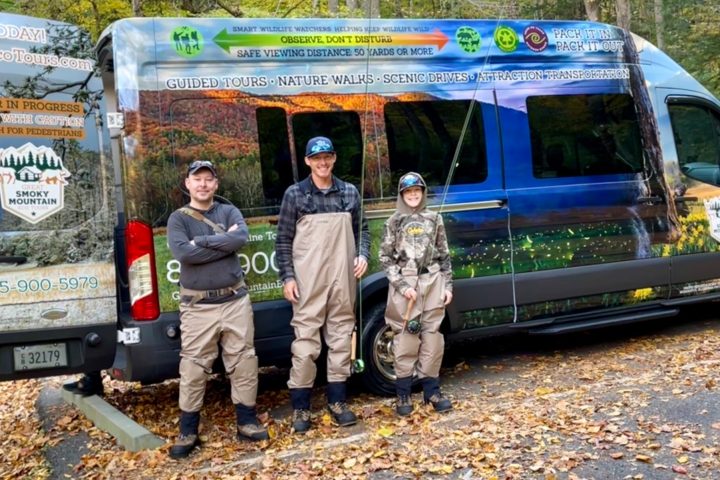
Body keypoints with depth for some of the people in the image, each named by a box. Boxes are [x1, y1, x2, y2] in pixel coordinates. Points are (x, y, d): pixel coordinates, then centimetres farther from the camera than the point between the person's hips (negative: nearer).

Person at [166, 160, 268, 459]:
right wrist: (224, 243, -14)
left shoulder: (229, 211, 7)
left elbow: (242, 237, -15)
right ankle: (188, 433, 14)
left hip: (235, 301, 2)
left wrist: (201, 241, -15)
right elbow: (182, 252, -18)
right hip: (198, 306, -2)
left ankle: (247, 422, 21)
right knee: (193, 370, 2)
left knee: (244, 364, 7)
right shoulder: (178, 218, 2)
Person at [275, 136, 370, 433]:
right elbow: (283, 239, 2)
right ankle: (300, 407, 6)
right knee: (306, 341, -4)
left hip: (342, 280, 3)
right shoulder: (295, 194, 3)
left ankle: (337, 402, 21)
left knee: (341, 338, 9)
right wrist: (287, 277, -6)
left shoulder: (350, 193, 11)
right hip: (308, 282, -3)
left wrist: (362, 255, -1)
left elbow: (361, 229, 18)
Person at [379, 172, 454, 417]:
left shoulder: (434, 219, 10)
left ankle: (432, 390, 15)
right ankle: (403, 394, 5)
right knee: (406, 339, -2)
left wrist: (447, 285, 4)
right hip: (404, 284, -2)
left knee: (432, 336, 5)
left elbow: (444, 255, 12)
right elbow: (386, 258, -1)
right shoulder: (394, 221, 3)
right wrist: (403, 285, -10)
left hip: (432, 283, 2)